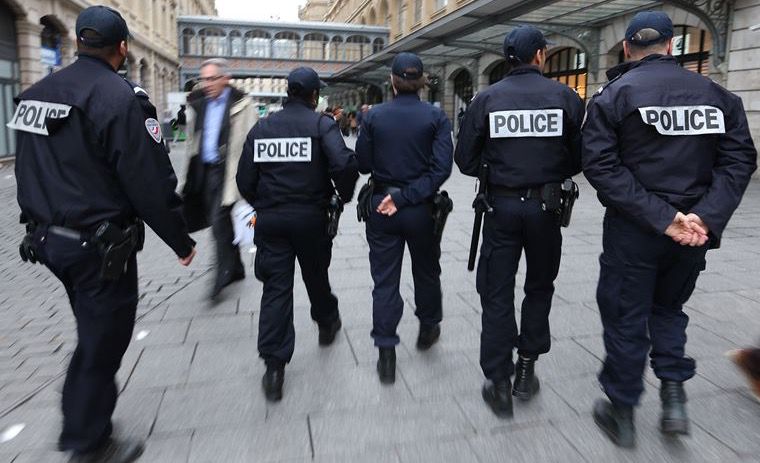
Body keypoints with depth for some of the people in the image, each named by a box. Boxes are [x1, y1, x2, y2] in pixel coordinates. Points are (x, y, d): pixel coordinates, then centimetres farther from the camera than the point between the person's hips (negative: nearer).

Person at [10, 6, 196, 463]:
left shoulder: (35, 94, 8)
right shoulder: (121, 98, -18)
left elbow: (28, 173, 14)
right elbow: (151, 183, -20)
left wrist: (41, 223, 24)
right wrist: (182, 241, -9)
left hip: (46, 237, 8)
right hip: (100, 246, -8)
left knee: (93, 331, 25)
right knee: (103, 340, 8)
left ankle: (83, 416, 42)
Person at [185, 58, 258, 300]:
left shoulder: (241, 104, -9)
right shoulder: (198, 103, 12)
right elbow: (193, 139, 18)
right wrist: (192, 173, 14)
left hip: (227, 171, -7)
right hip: (205, 170, 7)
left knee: (220, 222, -10)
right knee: (217, 221, 12)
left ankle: (224, 273, 6)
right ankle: (236, 268, 28)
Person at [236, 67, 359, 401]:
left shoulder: (261, 127, 6)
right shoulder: (321, 124, -5)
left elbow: (245, 179, 4)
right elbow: (344, 163, -20)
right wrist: (344, 195, -2)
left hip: (270, 219, 2)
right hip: (311, 216, -2)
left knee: (276, 288, 3)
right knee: (316, 275, 20)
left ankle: (274, 368, 2)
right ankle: (327, 323, 46)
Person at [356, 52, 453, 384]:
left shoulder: (374, 116, -4)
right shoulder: (436, 117, -6)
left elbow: (362, 164, -1)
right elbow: (441, 166, -15)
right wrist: (406, 196, -15)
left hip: (380, 207, 0)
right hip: (421, 208, 0)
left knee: (385, 279, 7)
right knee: (426, 271, 21)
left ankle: (386, 353, 9)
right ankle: (428, 328, 41)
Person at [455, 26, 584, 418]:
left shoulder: (486, 99, -2)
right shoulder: (565, 97, -2)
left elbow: (466, 160, -3)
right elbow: (581, 156, -2)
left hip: (502, 206, 0)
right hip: (546, 206, 1)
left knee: (497, 293, 7)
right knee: (539, 287, 19)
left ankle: (499, 383, 9)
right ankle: (526, 369, 24)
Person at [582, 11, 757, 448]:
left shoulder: (613, 95, -5)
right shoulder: (716, 94, 6)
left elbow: (602, 166, -17)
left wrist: (661, 217, -18)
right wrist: (706, 217, -13)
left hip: (631, 230, -3)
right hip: (695, 231, 4)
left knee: (625, 318, 9)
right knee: (669, 307, 25)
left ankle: (622, 413, 21)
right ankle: (674, 395, 16)